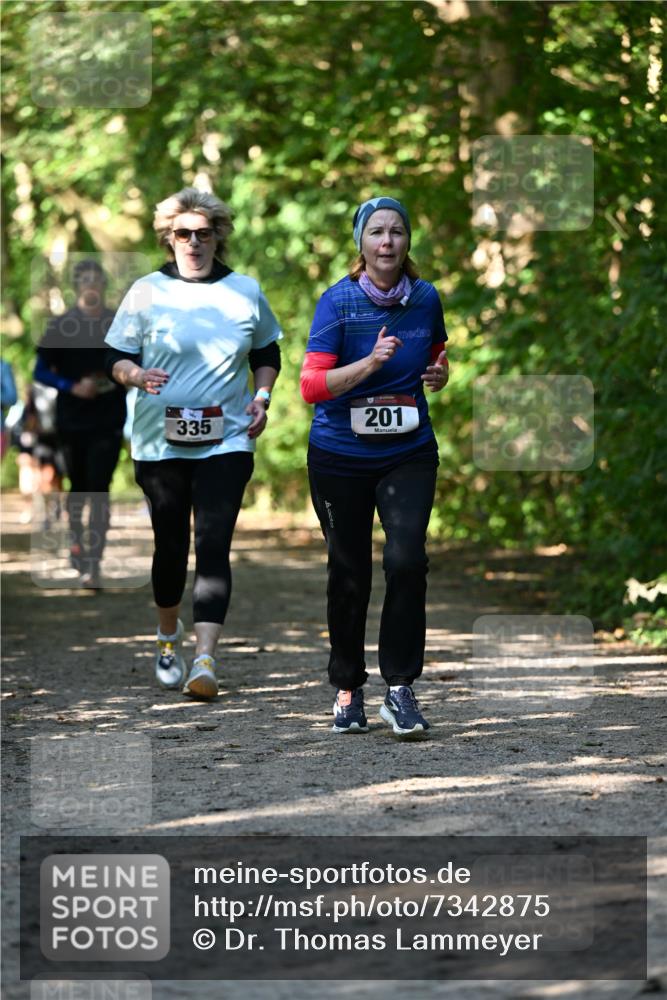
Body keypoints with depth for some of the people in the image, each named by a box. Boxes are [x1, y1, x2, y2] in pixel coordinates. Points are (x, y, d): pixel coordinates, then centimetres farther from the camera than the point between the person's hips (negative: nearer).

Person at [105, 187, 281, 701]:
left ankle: (206, 658, -18)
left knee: (213, 545, -12)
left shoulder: (246, 291, 6)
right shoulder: (147, 292, 2)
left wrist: (262, 398, 3)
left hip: (226, 442, 0)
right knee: (171, 544, 9)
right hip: (160, 442, 0)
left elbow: (267, 354, 20)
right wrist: (136, 375, -18)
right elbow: (116, 358, 4)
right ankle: (169, 634, 35)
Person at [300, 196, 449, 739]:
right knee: (349, 574, 7)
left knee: (406, 560, -17)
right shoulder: (338, 301, -11)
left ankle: (400, 689, -9)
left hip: (409, 453, 1)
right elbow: (311, 385, -16)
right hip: (341, 457, -1)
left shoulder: (426, 298, 0)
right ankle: (348, 689, 25)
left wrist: (440, 375, -4)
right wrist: (369, 363, -29)